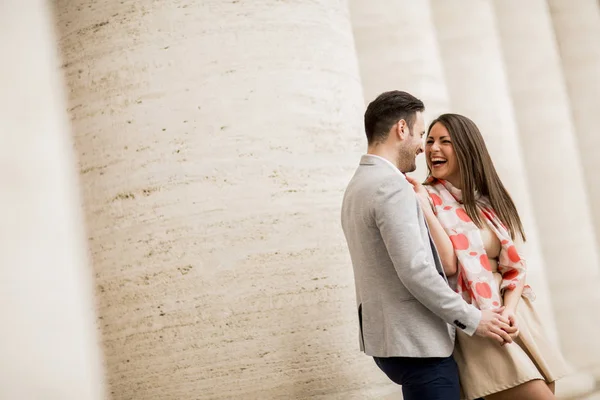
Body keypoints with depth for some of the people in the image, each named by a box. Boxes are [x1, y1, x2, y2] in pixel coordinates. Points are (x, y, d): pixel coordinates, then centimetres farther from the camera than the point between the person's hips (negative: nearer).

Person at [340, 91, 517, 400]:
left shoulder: (358, 186, 15)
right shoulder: (390, 184, -17)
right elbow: (415, 271, -23)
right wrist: (473, 319, -14)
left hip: (387, 337, 10)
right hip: (415, 343, -10)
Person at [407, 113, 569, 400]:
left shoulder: (490, 200, 12)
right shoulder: (428, 198, -3)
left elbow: (515, 265, 7)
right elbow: (447, 264, -15)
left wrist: (509, 309, -9)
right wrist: (422, 205, -18)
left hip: (514, 314, 6)